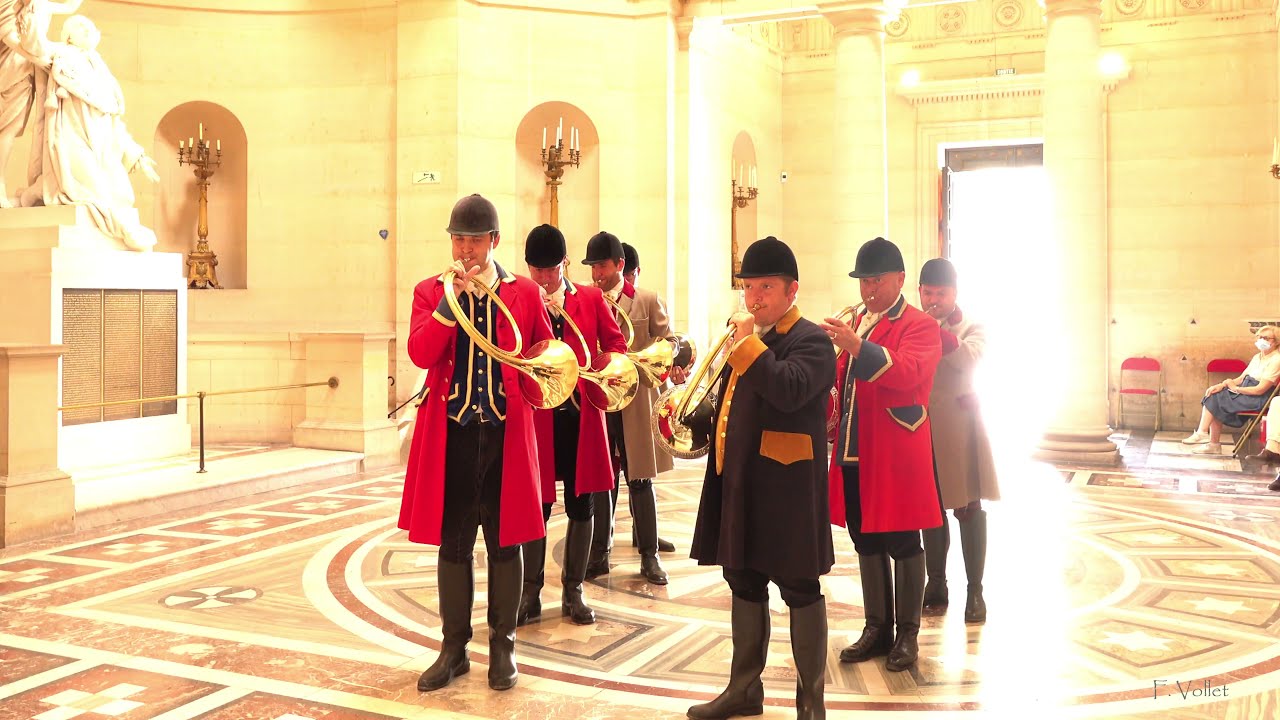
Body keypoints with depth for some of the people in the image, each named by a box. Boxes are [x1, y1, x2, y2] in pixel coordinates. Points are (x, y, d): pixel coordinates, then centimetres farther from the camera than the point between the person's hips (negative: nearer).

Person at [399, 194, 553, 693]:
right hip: (451, 432, 1)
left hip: (505, 432, 0)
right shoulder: (430, 291, 5)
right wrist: (453, 297, -16)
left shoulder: (525, 293, 5)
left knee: (504, 543, 7)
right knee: (452, 544, 7)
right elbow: (420, 354, -10)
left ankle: (502, 646, 21)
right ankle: (454, 647, 20)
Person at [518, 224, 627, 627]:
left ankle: (573, 591, 20)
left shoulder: (590, 298, 6)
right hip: (539, 415, -2)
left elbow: (615, 343, 9)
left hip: (582, 415, 2)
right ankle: (530, 594, 15)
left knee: (581, 505, 7)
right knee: (537, 506, 3)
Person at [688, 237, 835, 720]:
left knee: (800, 589, 2)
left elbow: (788, 390, -29)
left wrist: (746, 341, -21)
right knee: (744, 585, 15)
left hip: (785, 491, -8)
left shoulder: (810, 340, -9)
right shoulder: (748, 340, 16)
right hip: (740, 489, 8)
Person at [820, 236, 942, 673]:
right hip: (854, 454, 7)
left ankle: (907, 634, 14)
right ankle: (876, 629, 23)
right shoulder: (855, 324, 17)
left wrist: (856, 346, -38)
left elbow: (908, 371, -25)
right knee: (866, 543, 12)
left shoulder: (920, 326, -5)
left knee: (902, 544, 2)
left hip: (896, 455, -7)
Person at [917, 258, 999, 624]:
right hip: (922, 426, 2)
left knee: (968, 508, 1)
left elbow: (969, 359, -23)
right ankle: (936, 583, 21)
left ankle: (975, 590, 8)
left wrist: (937, 328, -32)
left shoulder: (972, 328, 1)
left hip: (959, 426, -2)